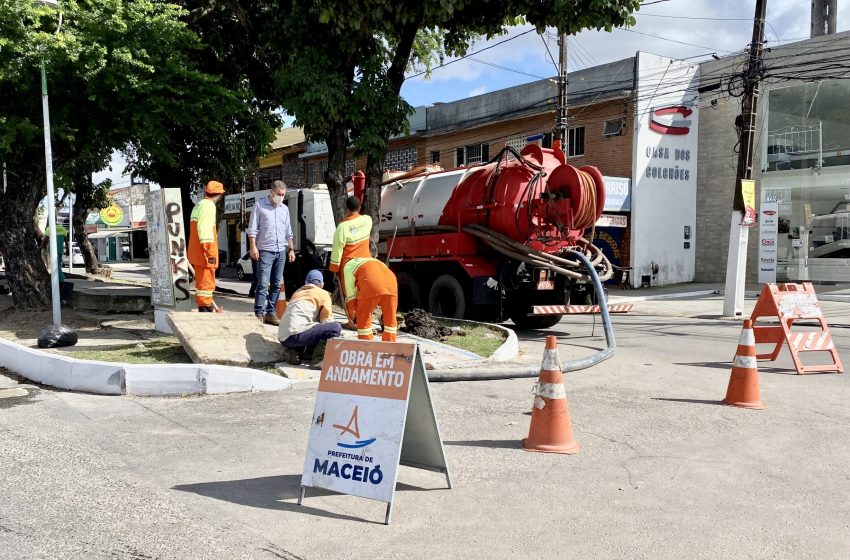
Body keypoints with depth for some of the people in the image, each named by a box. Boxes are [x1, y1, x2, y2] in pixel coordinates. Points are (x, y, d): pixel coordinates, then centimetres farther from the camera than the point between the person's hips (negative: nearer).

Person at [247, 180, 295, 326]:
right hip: (265, 251, -5)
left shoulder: (285, 209, 16)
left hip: (281, 252, 5)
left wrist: (291, 249, 15)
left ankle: (270, 313, 11)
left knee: (276, 284, 5)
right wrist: (253, 247, -12)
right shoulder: (259, 205, 0)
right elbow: (252, 229, -3)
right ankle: (259, 314, -10)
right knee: (263, 283, -11)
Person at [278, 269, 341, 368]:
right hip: (295, 334, -8)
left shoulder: (298, 291, 27)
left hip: (283, 338, 8)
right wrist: (331, 337, 28)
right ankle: (318, 360, -10)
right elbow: (327, 321, 8)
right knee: (336, 327, -4)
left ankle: (293, 351, 7)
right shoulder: (323, 294, 8)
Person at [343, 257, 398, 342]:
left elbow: (351, 292, 16)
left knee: (363, 318, 13)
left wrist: (353, 315, 23)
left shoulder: (348, 266, 27)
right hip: (391, 281, 5)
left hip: (371, 285, -5)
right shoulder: (372, 261, 43)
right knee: (390, 317, 18)